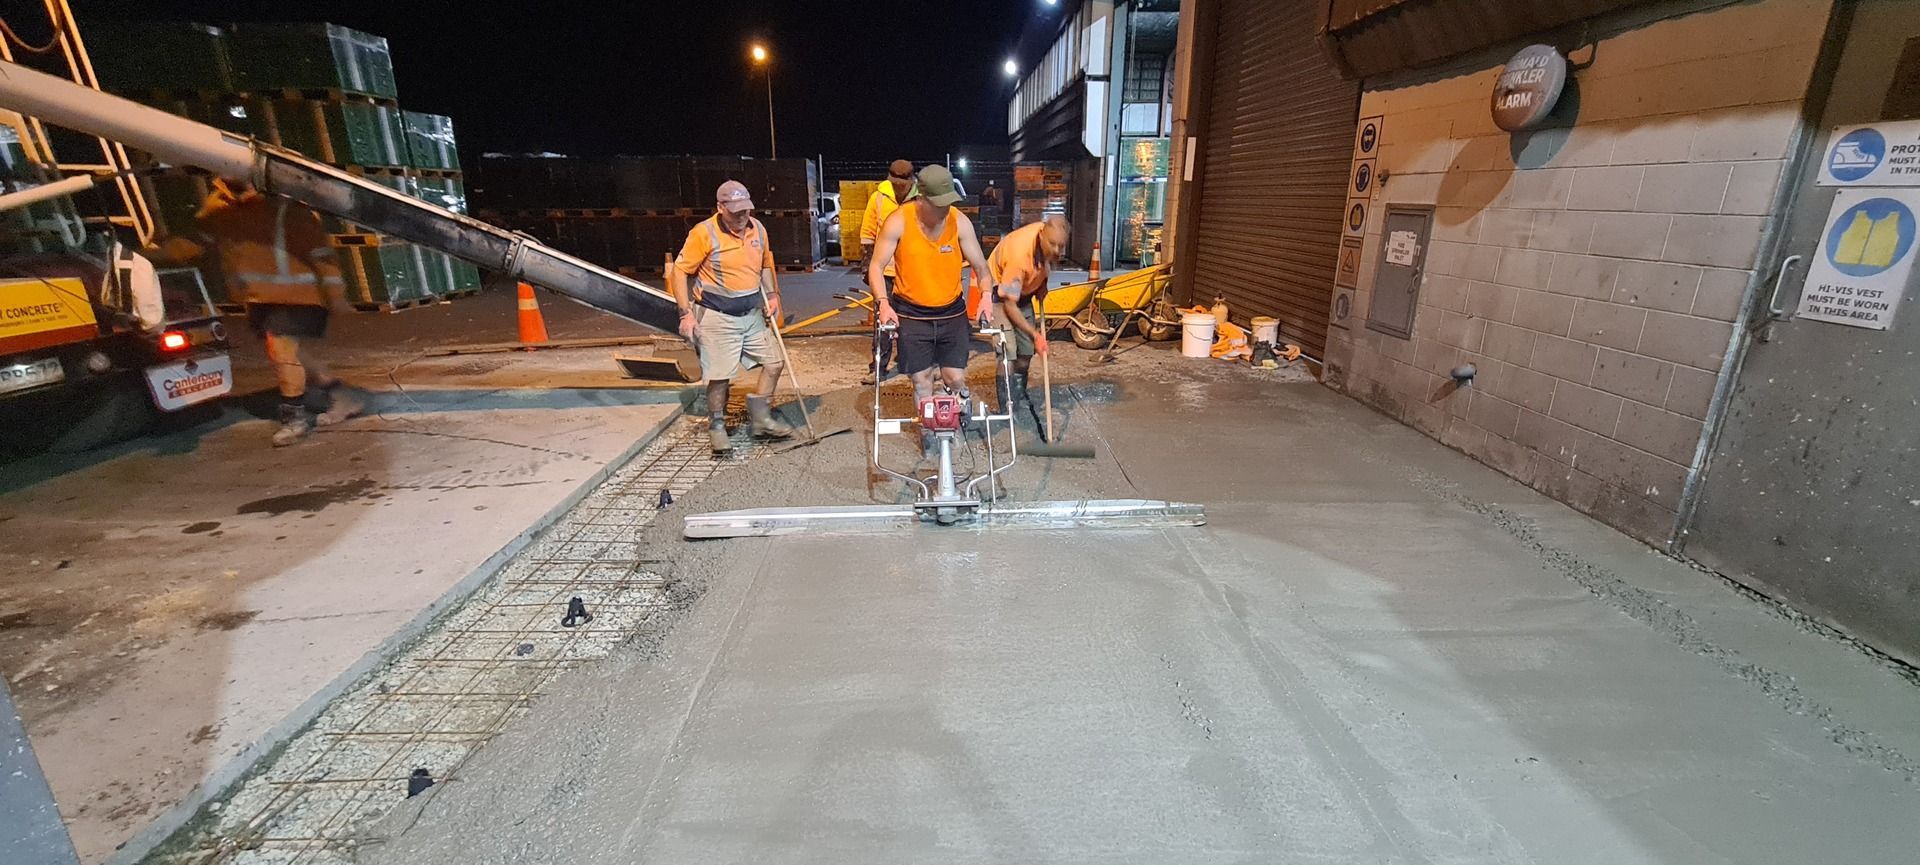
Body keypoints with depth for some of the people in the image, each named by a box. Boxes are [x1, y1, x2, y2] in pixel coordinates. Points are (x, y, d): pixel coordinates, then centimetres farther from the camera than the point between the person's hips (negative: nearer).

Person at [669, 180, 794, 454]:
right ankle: (717, 427, 19)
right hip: (717, 317, -6)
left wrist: (772, 295, 9)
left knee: (775, 361, 8)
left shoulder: (758, 228, 3)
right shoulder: (704, 233, -14)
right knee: (720, 376, -2)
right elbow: (678, 271, -11)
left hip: (753, 314, 6)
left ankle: (761, 419, 22)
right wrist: (686, 313, -16)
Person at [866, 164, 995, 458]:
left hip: (952, 313, 1)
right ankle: (928, 429, 28)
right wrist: (883, 302, -24)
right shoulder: (898, 222, -14)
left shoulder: (960, 221, -9)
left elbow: (980, 265, -2)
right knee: (921, 379, 5)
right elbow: (876, 266, -10)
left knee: (955, 377, -2)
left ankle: (960, 394, 35)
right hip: (911, 315, -1)